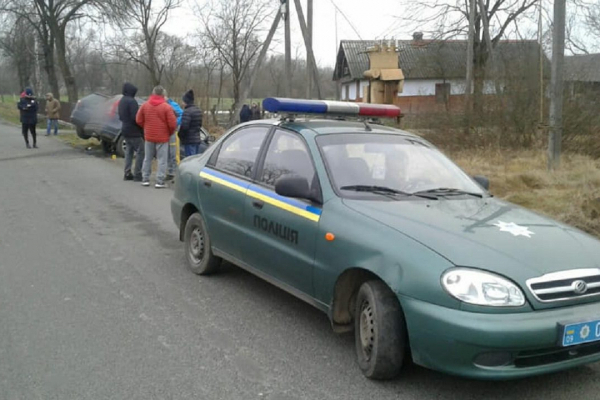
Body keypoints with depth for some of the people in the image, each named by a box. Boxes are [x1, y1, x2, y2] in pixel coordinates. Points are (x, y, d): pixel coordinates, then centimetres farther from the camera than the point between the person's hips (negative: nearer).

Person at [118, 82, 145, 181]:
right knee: (140, 151, -4)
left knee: (129, 151, 15)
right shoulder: (131, 101, -18)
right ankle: (137, 174, -6)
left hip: (125, 130, 9)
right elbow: (135, 117, -21)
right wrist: (141, 128, -8)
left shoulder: (121, 101, 11)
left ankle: (127, 174, 15)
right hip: (134, 131, -9)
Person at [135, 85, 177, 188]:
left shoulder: (145, 105, 1)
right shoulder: (166, 107, -11)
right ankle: (160, 181, -3)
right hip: (162, 137, -4)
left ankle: (145, 179, 18)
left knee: (147, 158, 15)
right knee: (162, 160, 1)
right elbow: (172, 124, -13)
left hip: (149, 136, 4)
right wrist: (170, 133, 6)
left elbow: (139, 120, 5)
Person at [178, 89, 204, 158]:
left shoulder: (187, 111, -17)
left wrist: (180, 135, -6)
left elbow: (184, 126, -21)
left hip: (189, 140, -9)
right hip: (197, 139, 9)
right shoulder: (198, 110, 11)